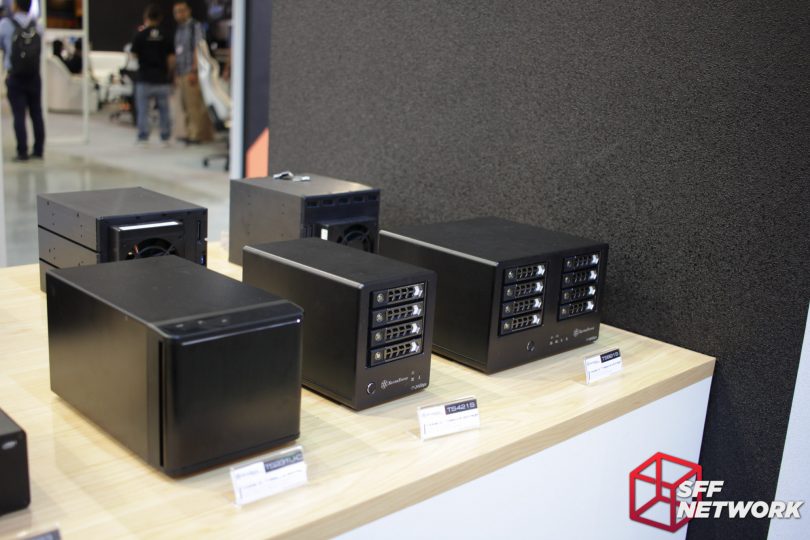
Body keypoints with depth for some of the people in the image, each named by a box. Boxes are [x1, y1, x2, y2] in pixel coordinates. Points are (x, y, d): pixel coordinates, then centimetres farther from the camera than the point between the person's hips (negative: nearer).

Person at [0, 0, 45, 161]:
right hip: (34, 76, 3)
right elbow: (40, 48, 9)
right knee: (36, 113, 9)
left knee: (19, 115, 0)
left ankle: (22, 152, -1)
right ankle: (38, 150, 12)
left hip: (15, 77, -3)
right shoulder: (37, 25, 3)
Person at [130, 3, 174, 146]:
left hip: (145, 79, -2)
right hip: (162, 79, 2)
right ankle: (165, 138, 13)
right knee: (164, 110, 11)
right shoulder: (165, 36, 1)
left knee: (143, 110, 5)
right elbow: (171, 58, 0)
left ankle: (143, 137, 4)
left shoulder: (140, 35, -7)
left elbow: (134, 54, 1)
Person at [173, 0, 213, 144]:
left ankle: (196, 134, -7)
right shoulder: (178, 30, 20)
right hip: (181, 73, 8)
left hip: (191, 73, -8)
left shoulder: (195, 27, -4)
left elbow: (198, 50, -12)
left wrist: (193, 71, -19)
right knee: (186, 105, 10)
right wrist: (176, 73, 17)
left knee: (194, 104, -9)